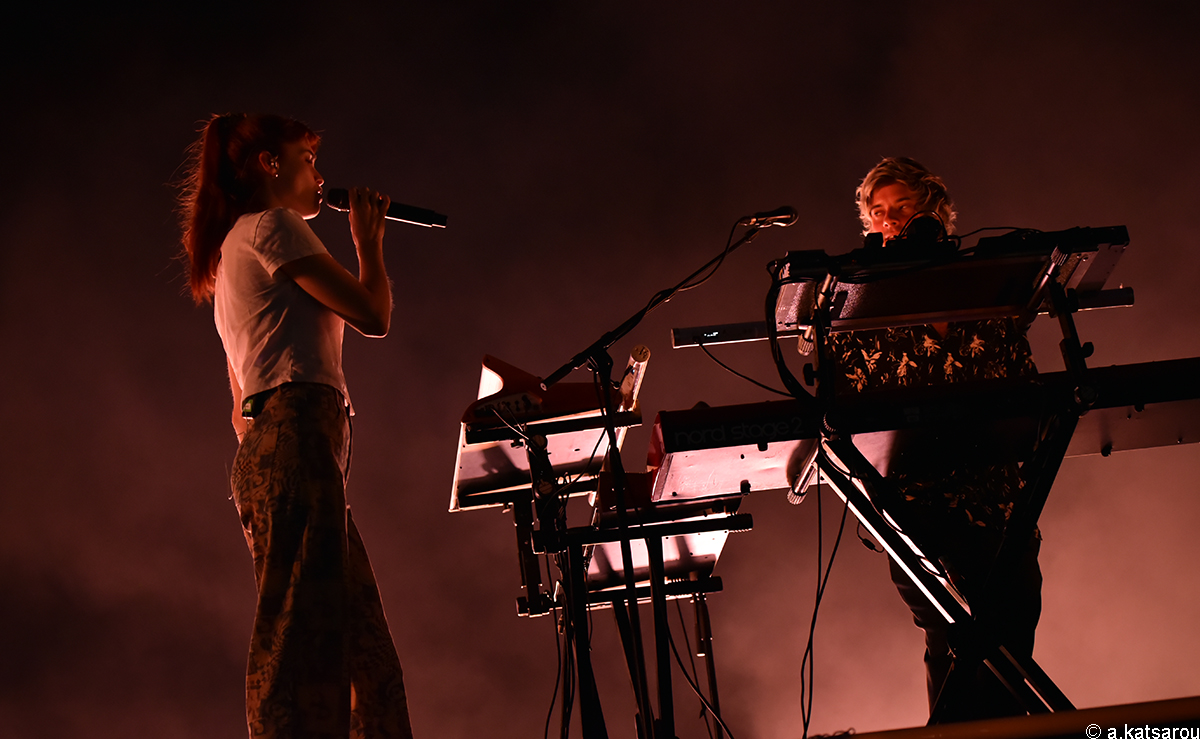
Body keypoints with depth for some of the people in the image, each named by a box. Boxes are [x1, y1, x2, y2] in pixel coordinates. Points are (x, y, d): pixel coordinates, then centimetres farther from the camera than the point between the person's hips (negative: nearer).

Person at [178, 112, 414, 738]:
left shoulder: (231, 258, 32)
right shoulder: (270, 225, 3)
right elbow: (373, 315, -5)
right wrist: (369, 240, 12)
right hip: (298, 437, -10)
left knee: (368, 660, 4)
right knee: (303, 636, -21)